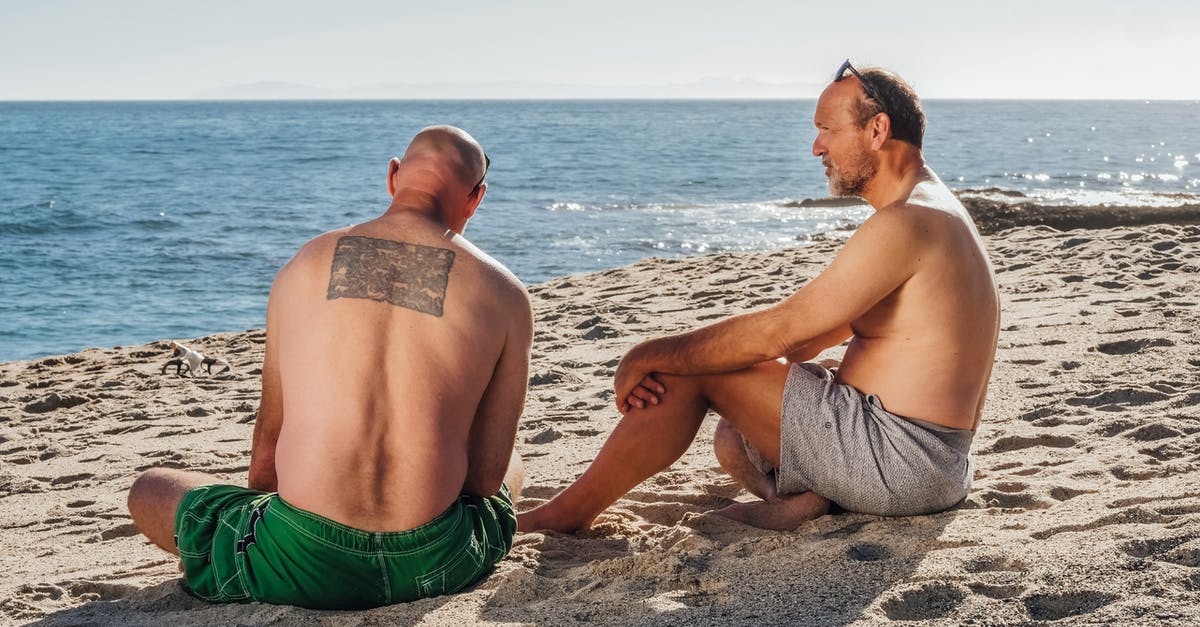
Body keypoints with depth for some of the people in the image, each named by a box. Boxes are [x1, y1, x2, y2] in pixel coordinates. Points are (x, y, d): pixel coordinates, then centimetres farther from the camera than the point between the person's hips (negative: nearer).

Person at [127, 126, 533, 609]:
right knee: (511, 466, 32)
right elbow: (486, 475, 1)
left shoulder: (304, 266, 3)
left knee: (147, 490, 24)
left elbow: (268, 445, 12)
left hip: (300, 569, 0)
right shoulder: (505, 295, -1)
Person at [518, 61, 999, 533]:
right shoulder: (932, 215, 18)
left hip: (900, 463, -10)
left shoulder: (906, 223, -17)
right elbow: (811, 336, 16)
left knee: (694, 370, -6)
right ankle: (791, 492, -7)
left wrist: (650, 356, -10)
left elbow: (778, 332, -20)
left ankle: (563, 515, 2)